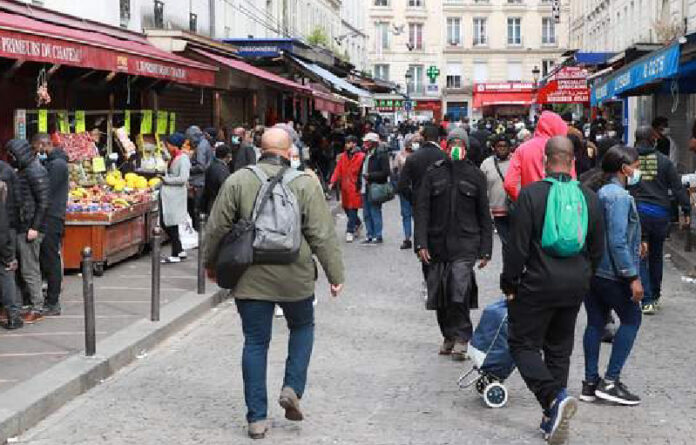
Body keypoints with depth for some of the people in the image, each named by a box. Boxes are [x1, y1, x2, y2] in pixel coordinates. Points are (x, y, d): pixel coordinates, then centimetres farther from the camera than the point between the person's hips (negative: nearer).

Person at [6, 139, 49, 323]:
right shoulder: (22, 171, 16)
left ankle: (37, 309, 1)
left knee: (30, 270, -5)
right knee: (23, 268, 13)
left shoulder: (36, 172, -14)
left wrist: (34, 227, -21)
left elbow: (43, 202, -18)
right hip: (20, 228, 9)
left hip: (30, 229, -9)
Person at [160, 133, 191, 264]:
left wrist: (166, 179, -13)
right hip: (167, 194, 9)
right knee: (164, 223, 10)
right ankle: (179, 251, 20)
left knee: (171, 224, -4)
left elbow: (183, 179, -19)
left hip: (175, 195, -9)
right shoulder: (173, 158, 14)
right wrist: (163, 176, 8)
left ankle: (176, 255, 5)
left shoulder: (183, 159, -12)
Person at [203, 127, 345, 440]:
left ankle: (257, 417, 11)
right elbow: (323, 235, -6)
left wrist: (211, 263, 18)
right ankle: (292, 388, 9)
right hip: (295, 279, -1)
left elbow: (216, 228, 2)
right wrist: (335, 276, 3)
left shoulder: (238, 180, -3)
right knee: (302, 327, 24)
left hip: (250, 280, 1)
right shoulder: (305, 184, -6)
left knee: (255, 343, 9)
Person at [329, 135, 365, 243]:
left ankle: (350, 232, 1)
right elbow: (338, 169, 8)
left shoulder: (361, 156, -9)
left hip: (355, 188, -6)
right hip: (345, 188, 6)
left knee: (352, 210, -5)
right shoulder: (343, 156, 11)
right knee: (347, 209, 13)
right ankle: (358, 223, 35)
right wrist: (333, 181, -2)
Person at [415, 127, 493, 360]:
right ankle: (449, 336, 24)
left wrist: (485, 251, 5)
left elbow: (484, 216, 9)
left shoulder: (475, 175, 6)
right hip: (437, 243, 2)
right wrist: (421, 243, -7)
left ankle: (461, 337, -3)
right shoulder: (433, 173, 6)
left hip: (465, 244, -2)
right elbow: (422, 210, 3)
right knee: (439, 293, 6)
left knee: (459, 290, -16)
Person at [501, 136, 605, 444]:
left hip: (539, 283, -5)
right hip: (575, 286, 5)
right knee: (559, 349, 15)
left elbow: (517, 246, -12)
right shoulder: (590, 198, 4)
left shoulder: (531, 194, -11)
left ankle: (555, 397, -18)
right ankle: (553, 419, 18)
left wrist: (509, 284, -1)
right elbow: (597, 249, 11)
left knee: (523, 343, 4)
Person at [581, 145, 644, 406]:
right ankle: (610, 382, 1)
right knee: (631, 319, 3)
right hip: (613, 273, -9)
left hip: (591, 271, 9)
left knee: (595, 323, 11)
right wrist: (633, 277, -21)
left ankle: (590, 384, 14)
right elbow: (617, 241, -22)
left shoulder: (600, 192, 13)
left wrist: (636, 243, 28)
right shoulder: (619, 196, -17)